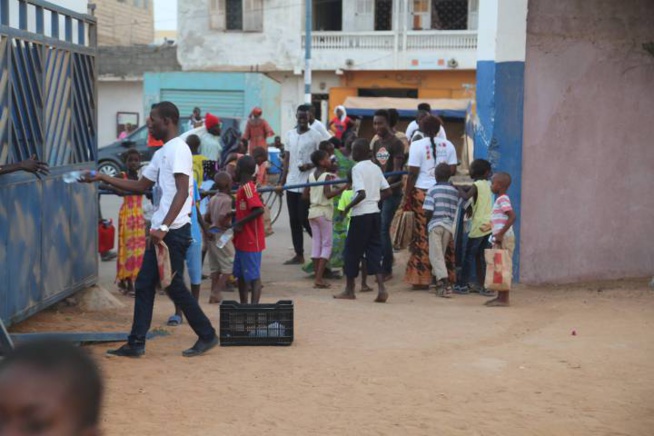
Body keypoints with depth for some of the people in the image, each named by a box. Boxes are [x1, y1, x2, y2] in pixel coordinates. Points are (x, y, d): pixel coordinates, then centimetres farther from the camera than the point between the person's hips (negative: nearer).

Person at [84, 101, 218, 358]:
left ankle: (207, 336, 8)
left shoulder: (178, 149, -11)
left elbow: (182, 192, -21)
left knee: (174, 285, -4)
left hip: (174, 231, -10)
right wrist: (103, 178, 22)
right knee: (144, 284, 7)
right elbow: (141, 186, 26)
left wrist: (164, 227, -27)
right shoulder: (161, 153, 19)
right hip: (161, 231, 10)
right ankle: (136, 344, 10)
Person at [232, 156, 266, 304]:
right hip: (242, 241, 10)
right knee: (241, 275, 16)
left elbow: (259, 209, -27)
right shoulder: (243, 187, 13)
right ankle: (244, 305, 24)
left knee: (254, 276, -8)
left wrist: (239, 223, -22)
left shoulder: (247, 188, -17)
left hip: (250, 241, -10)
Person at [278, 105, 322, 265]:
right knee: (294, 220, 7)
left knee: (304, 219, -8)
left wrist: (310, 165, -22)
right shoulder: (290, 134, 12)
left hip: (307, 184, -6)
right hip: (291, 183, 6)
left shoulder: (315, 136, -4)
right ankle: (299, 255, 12)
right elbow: (287, 159, 14)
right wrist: (281, 182, 9)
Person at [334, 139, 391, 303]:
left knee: (352, 251, 6)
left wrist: (348, 206, -11)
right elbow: (387, 191, 9)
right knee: (374, 251, 7)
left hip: (361, 215, -7)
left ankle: (349, 290, 14)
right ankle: (381, 289, -7)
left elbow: (361, 193, -22)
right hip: (375, 213, 7)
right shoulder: (376, 168, 10)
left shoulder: (357, 168, -12)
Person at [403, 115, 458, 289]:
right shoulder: (448, 145, 6)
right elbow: (452, 170, 5)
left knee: (422, 234, 1)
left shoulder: (417, 145, -5)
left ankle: (421, 277, 3)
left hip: (422, 191, -3)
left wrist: (407, 196, -3)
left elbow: (413, 173, -8)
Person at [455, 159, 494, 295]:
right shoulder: (487, 184, 11)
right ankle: (481, 285, 12)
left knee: (469, 256, -1)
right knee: (480, 256, 12)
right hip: (487, 224, 7)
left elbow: (466, 196, -28)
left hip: (479, 225, -7)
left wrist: (459, 188, -12)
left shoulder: (476, 185, -12)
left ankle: (462, 285, 2)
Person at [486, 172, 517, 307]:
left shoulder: (503, 199, -13)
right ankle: (500, 297, 16)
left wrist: (500, 234, -25)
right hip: (500, 238, 10)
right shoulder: (500, 199, 17)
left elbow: (512, 216, -24)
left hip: (504, 238, -10)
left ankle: (504, 299, -7)